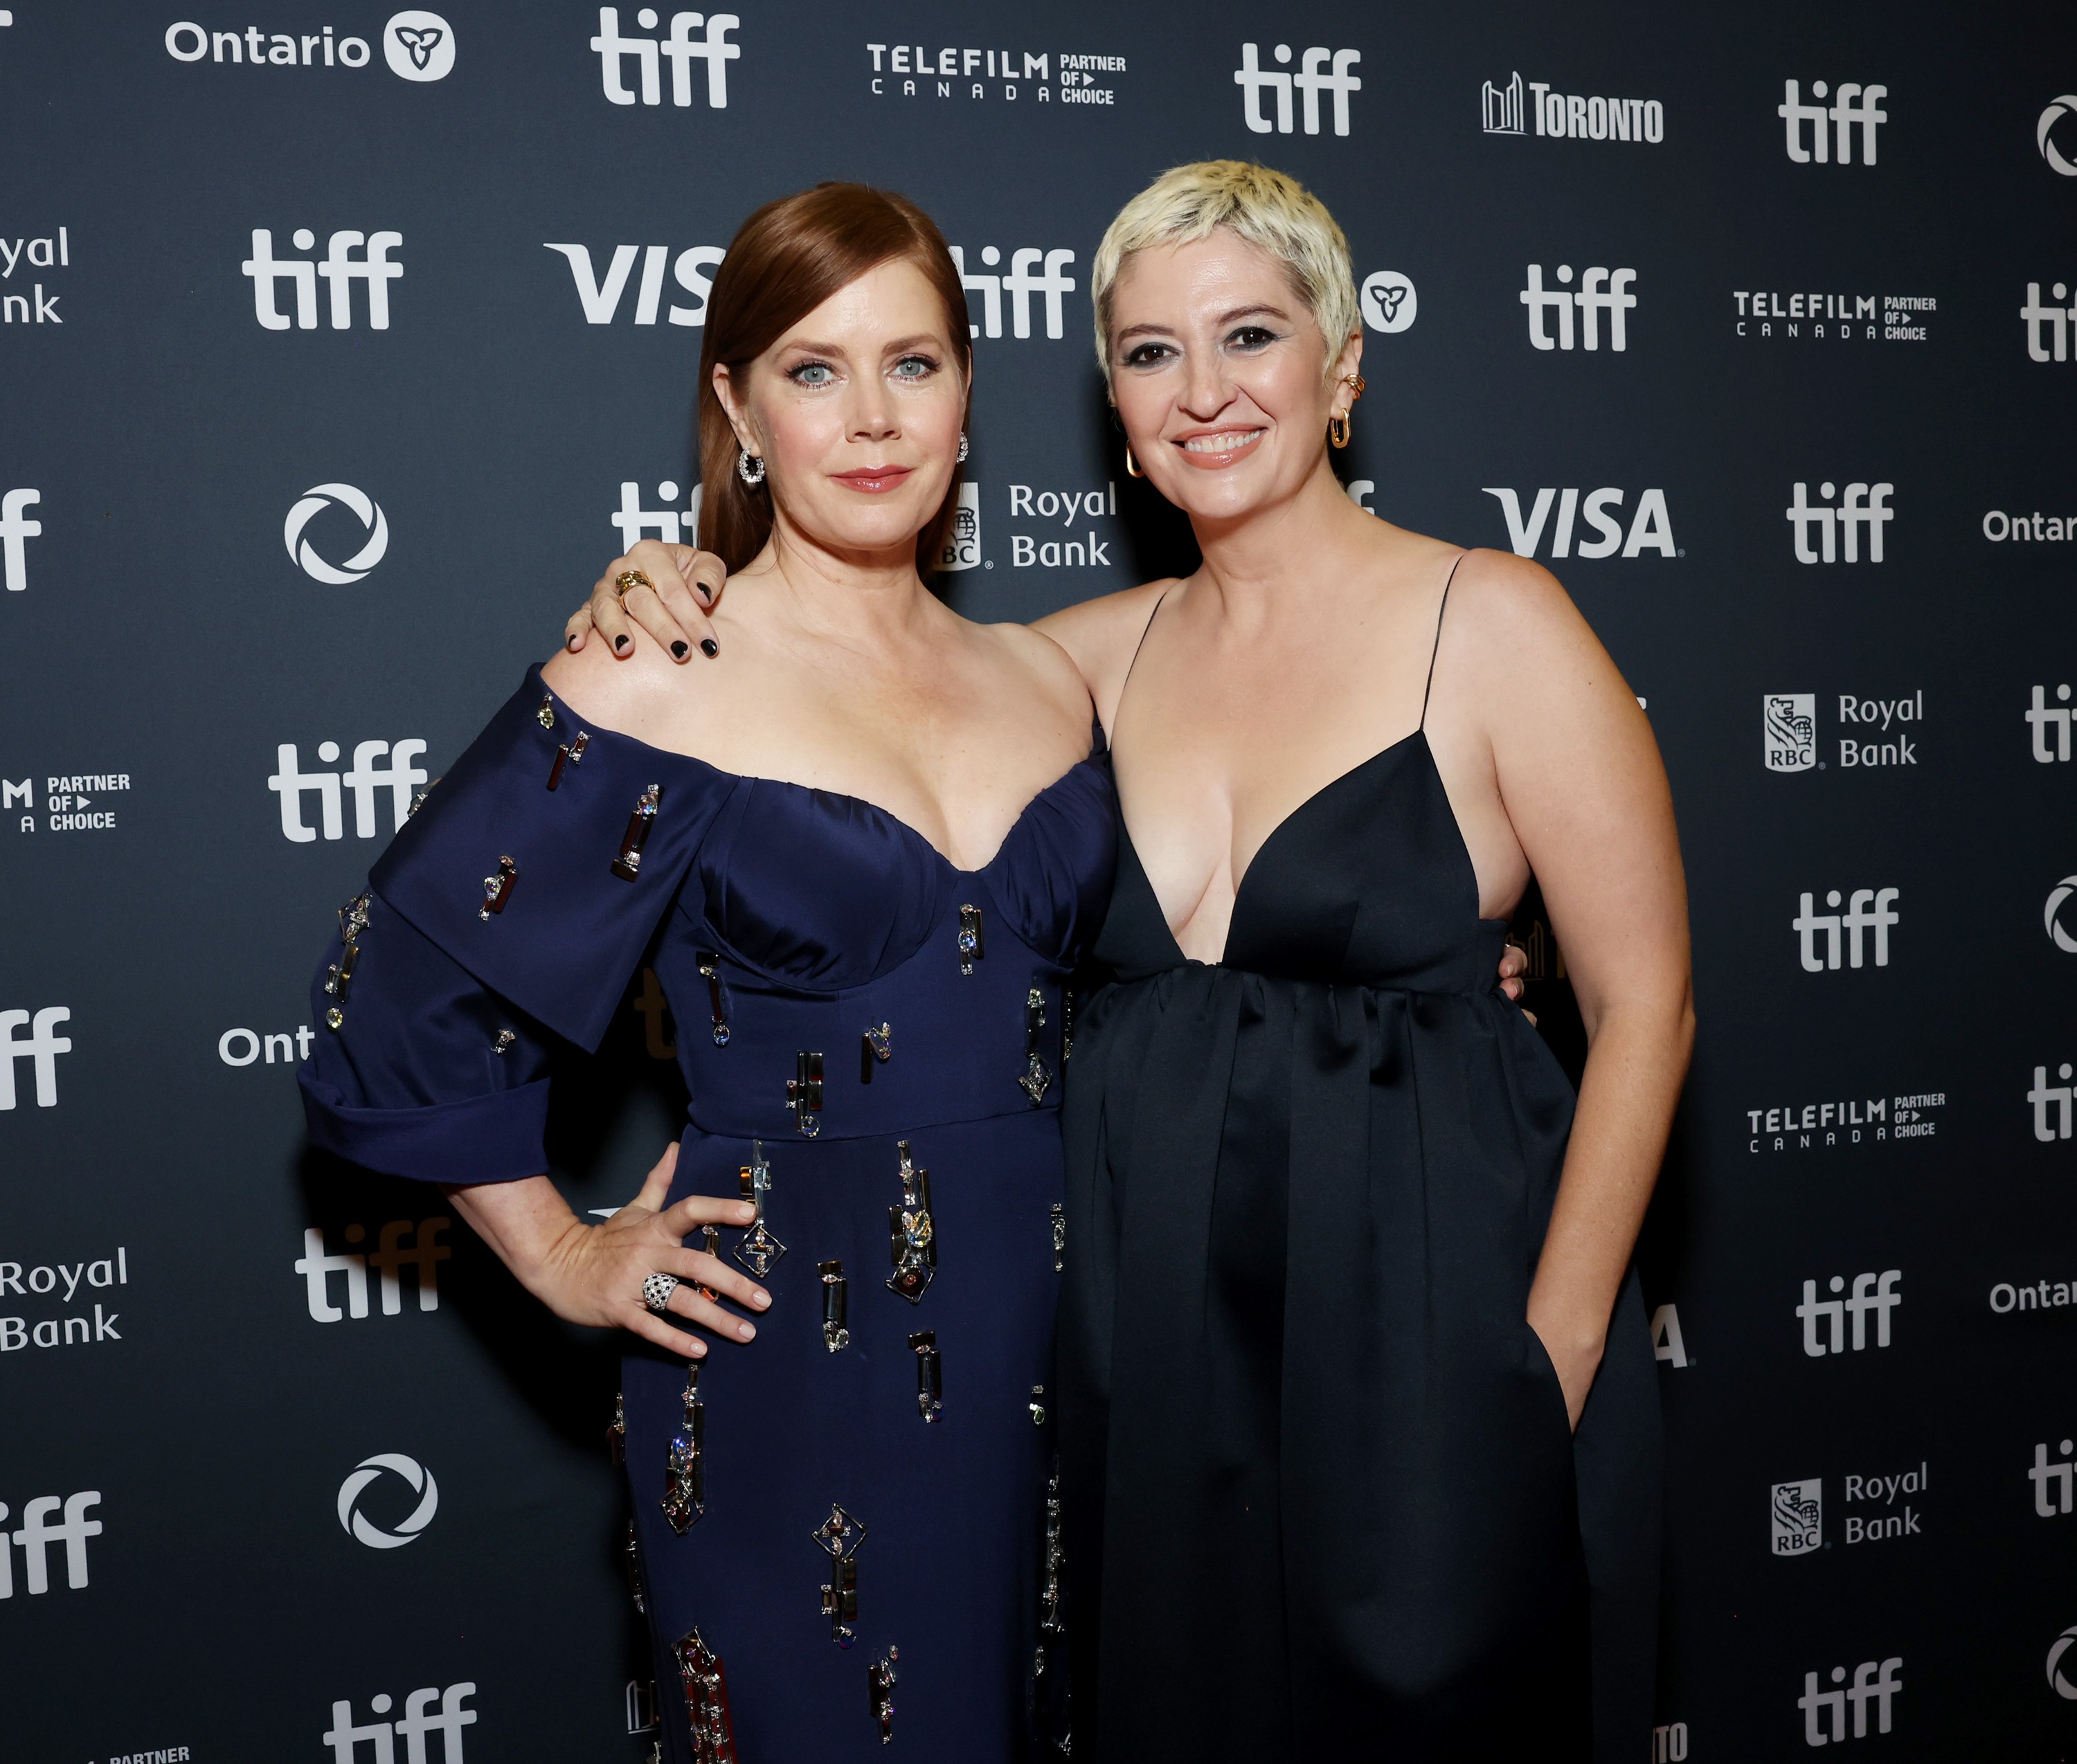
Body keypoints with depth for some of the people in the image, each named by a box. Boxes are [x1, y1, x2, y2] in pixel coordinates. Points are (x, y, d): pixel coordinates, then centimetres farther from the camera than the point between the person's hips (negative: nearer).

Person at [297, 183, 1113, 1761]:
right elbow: (401, 1001, -4)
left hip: (1046, 1350, 5)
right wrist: (563, 1258, -1)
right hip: (790, 1379, -5)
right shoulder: (652, 692, -10)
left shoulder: (1045, 681, 5)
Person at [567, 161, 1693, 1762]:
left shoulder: (1495, 626, -7)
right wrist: (668, 607, -4)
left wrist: (1551, 1358, -12)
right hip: (1151, 1346, 4)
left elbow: (1644, 1007, -8)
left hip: (1422, 1335, -4)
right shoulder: (1106, 653, 6)